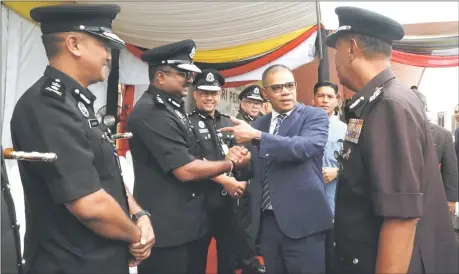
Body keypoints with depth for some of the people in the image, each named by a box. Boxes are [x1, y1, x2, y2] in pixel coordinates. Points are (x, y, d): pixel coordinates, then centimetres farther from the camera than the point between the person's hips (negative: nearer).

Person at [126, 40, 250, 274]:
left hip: (191, 222, 9)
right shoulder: (151, 113, -19)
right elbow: (185, 170, -23)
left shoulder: (172, 108, 13)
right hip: (167, 229, -9)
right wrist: (230, 164, -8)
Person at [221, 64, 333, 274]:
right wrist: (241, 160, -6)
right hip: (267, 221, 5)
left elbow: (306, 147, -24)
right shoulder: (258, 124, 11)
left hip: (301, 221, -5)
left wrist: (257, 136, -28)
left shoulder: (315, 116, -4)